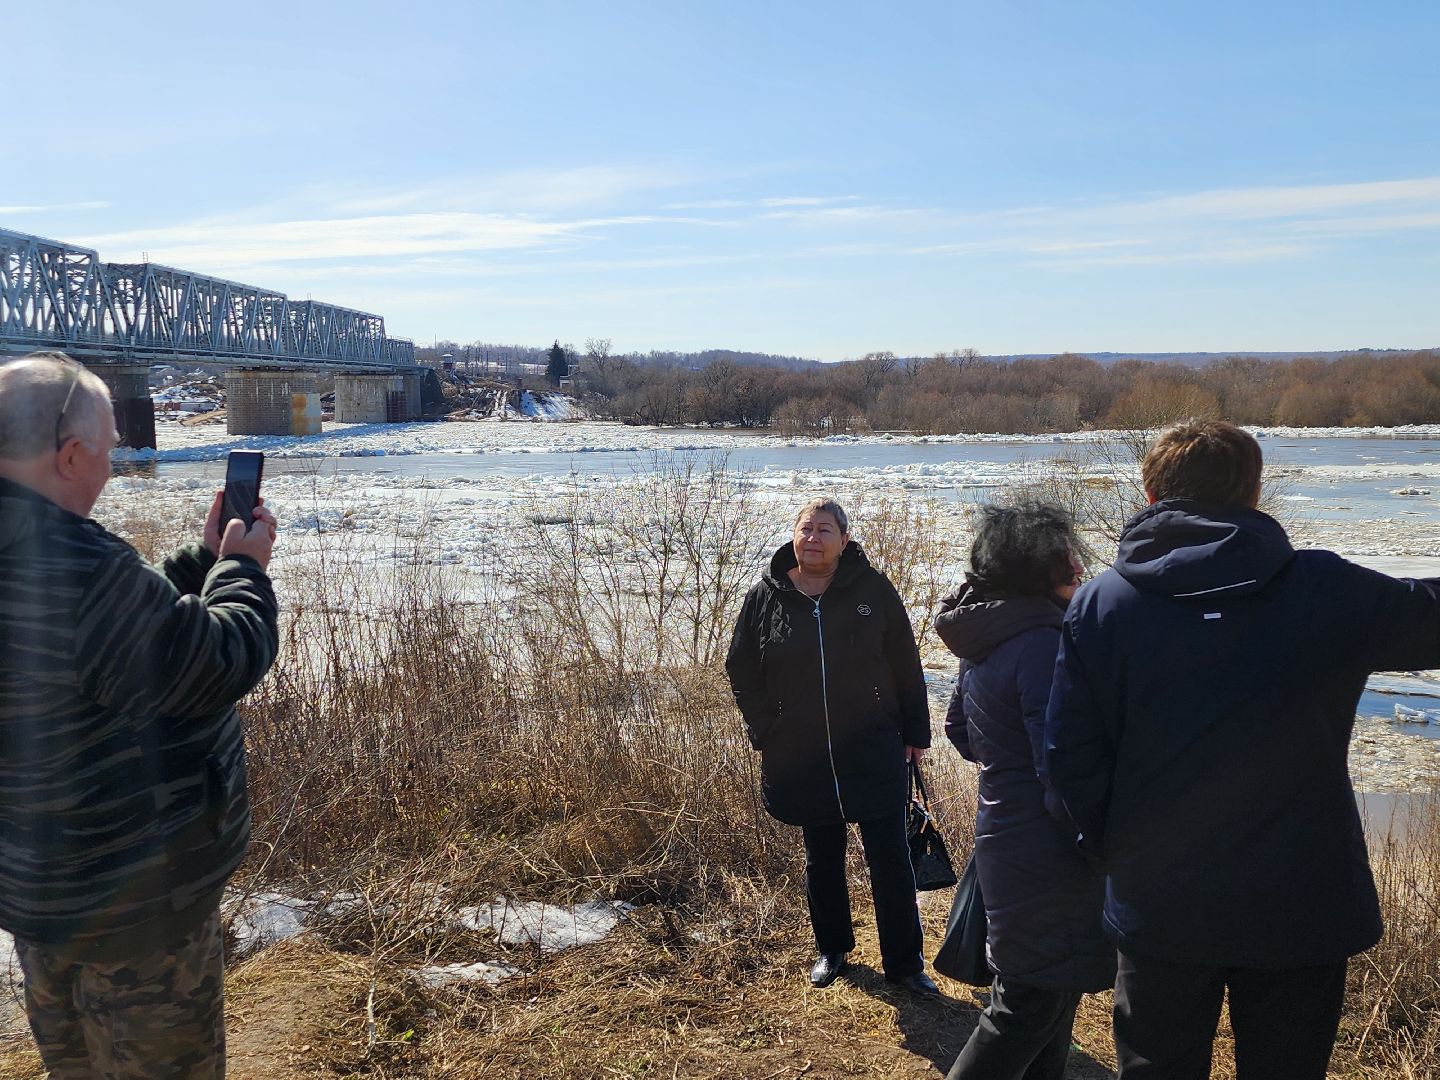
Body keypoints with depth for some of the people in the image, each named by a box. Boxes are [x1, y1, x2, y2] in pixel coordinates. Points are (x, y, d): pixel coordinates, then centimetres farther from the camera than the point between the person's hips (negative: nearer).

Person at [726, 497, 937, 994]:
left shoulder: (873, 590, -5)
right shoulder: (765, 597, -1)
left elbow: (906, 668, 1)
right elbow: (742, 672, 8)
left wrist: (914, 733, 2)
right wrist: (767, 734, 2)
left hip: (874, 752, -2)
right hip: (801, 757, 2)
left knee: (891, 859, 1)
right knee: (822, 859, 16)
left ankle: (904, 962, 15)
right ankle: (831, 949, 34)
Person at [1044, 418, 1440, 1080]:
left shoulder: (1100, 604, -8)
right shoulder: (1329, 590, -9)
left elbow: (1069, 753, -8)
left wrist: (1116, 851, 6)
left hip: (1157, 908, 0)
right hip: (1301, 911, 0)